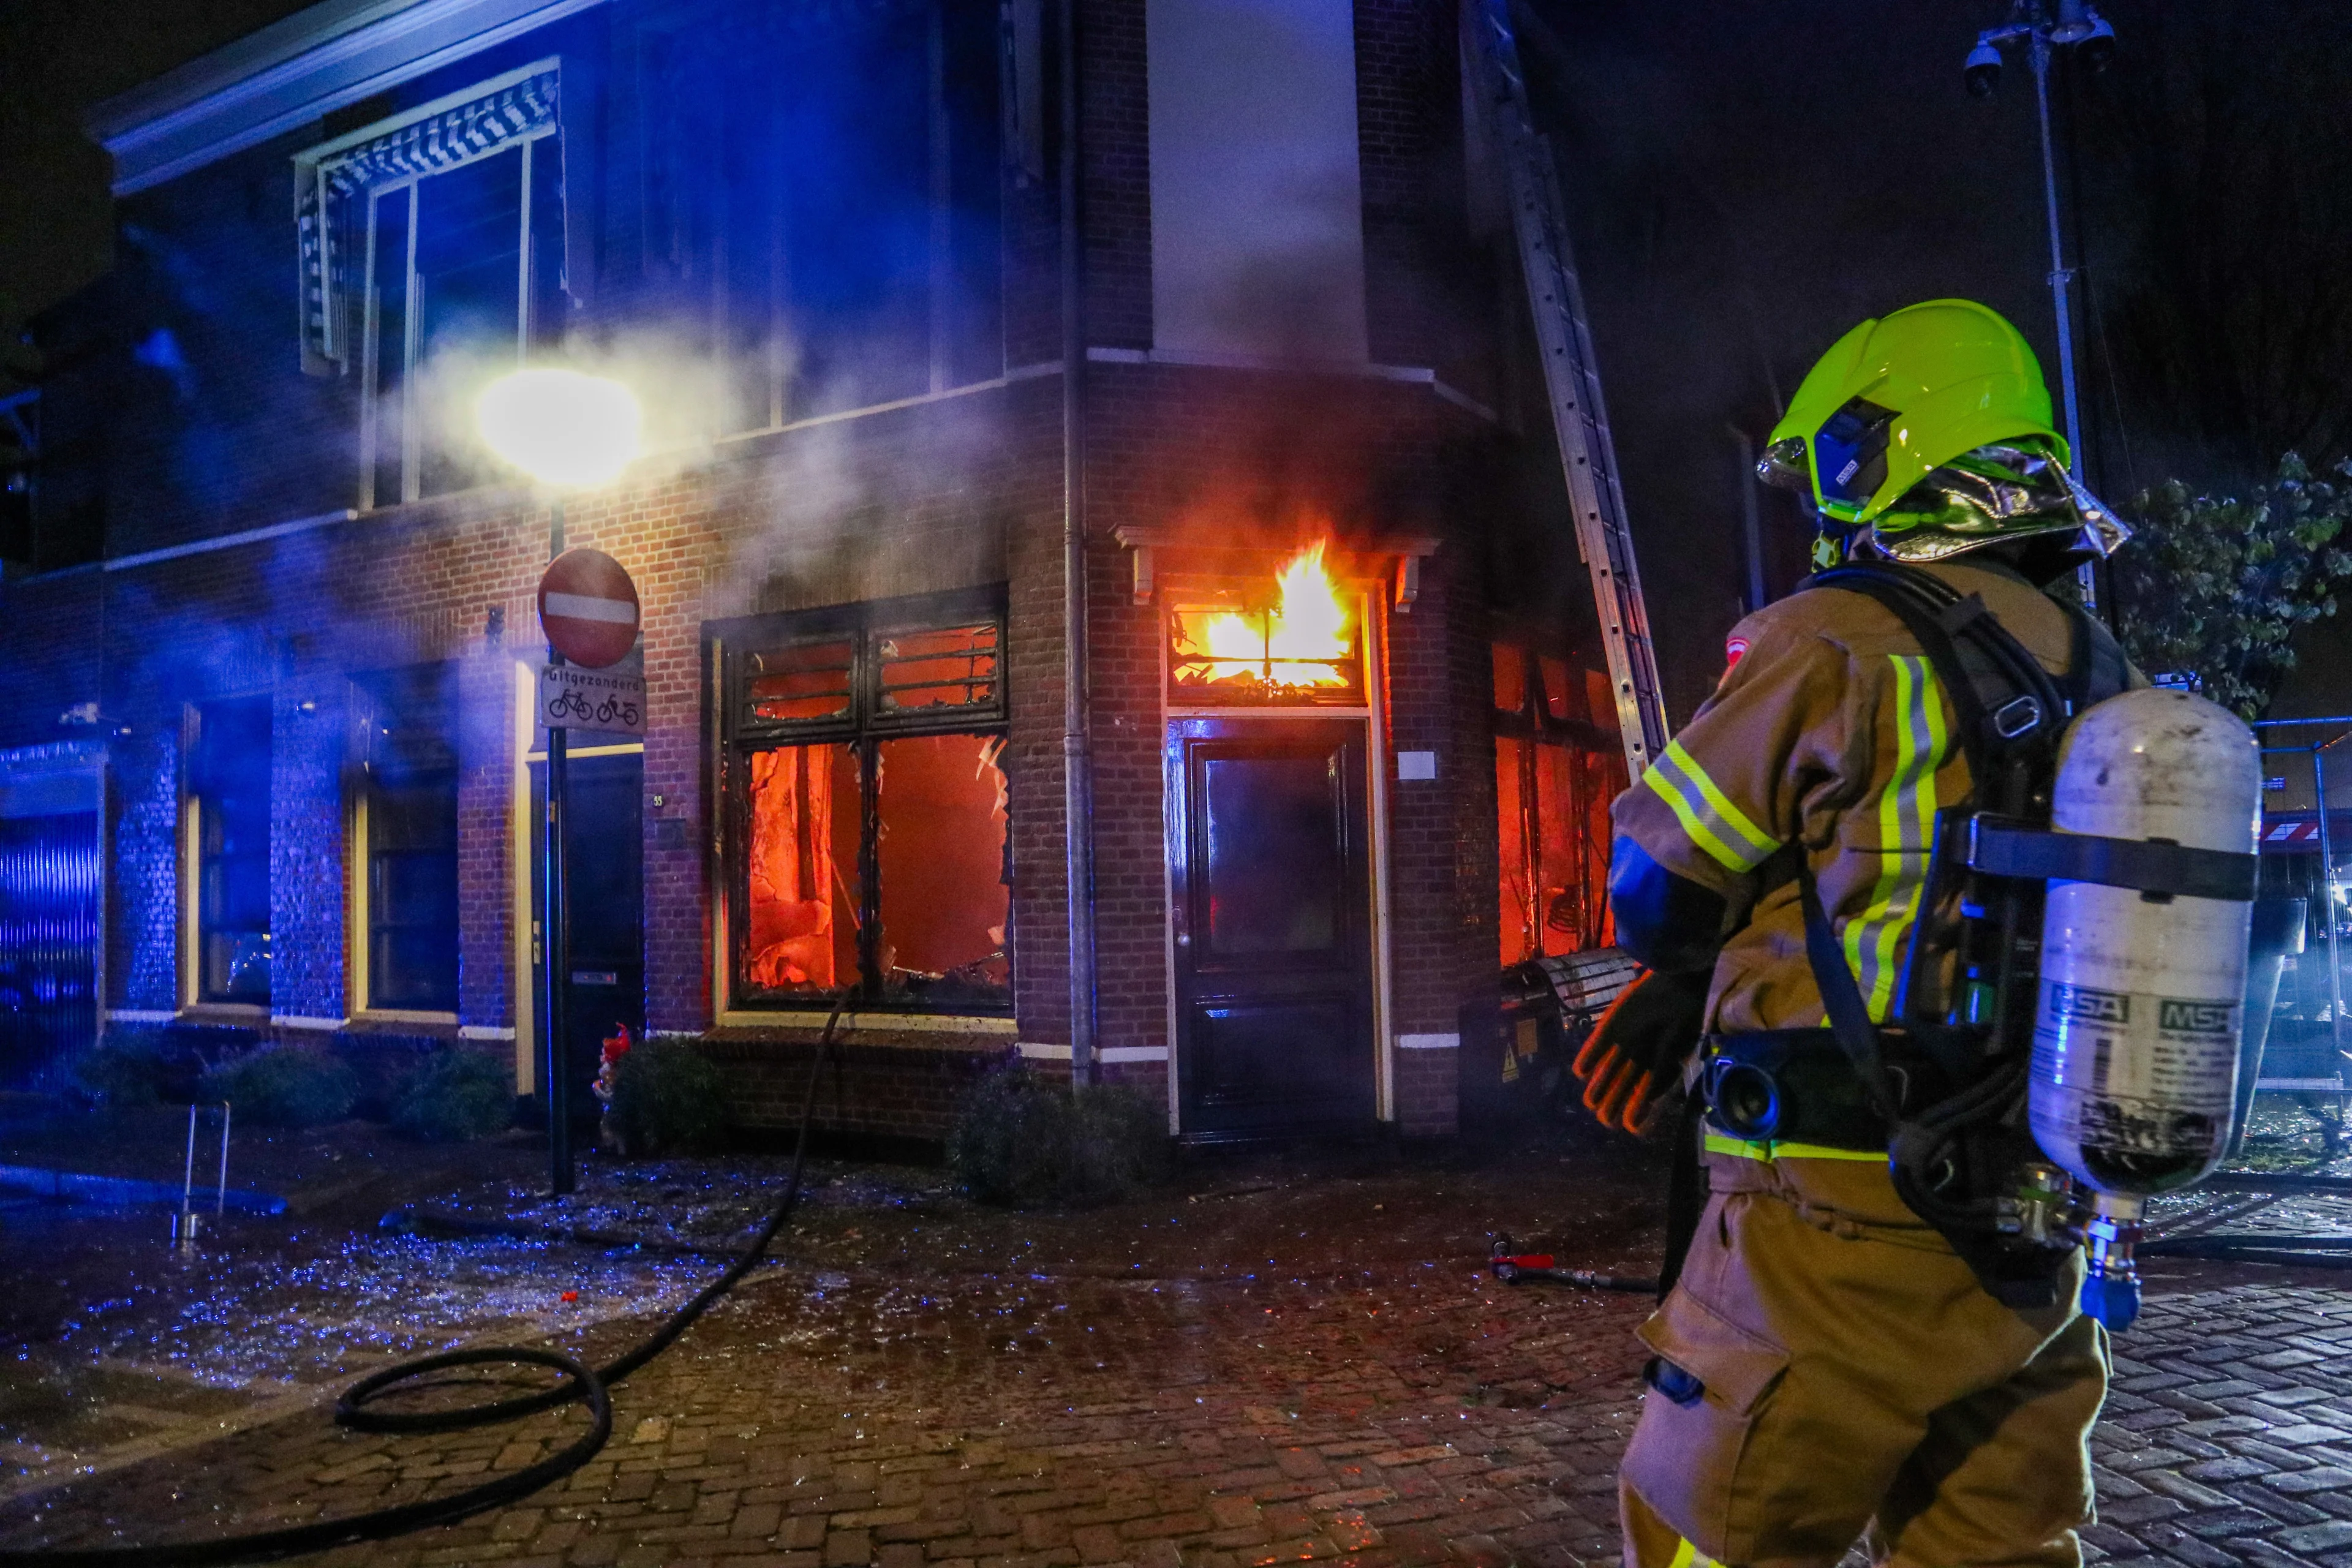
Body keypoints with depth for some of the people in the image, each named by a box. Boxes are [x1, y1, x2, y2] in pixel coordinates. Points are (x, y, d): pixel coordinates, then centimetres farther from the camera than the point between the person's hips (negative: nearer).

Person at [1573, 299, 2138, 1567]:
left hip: (1847, 1223, -7)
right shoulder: (2099, 672, 10)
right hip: (2033, 1227, 8)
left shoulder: (1839, 642, -15)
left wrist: (1693, 959, 16)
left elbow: (1649, 886, -7)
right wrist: (1703, 987, 17)